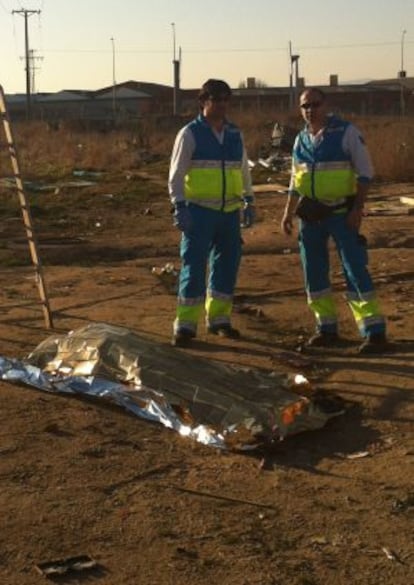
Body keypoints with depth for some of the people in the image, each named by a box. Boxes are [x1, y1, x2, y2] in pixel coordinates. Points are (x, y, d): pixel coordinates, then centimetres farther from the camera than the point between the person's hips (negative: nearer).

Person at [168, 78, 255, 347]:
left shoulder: (235, 134, 12)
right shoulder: (190, 134, -4)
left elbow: (244, 171, 21)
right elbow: (176, 174, -6)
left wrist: (250, 202, 16)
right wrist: (180, 207, -14)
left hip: (230, 212, 5)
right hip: (199, 212, -5)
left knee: (227, 264, 9)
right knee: (194, 266, -6)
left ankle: (219, 318, 23)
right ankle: (185, 325, 0)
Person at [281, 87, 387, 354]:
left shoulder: (347, 132, -7)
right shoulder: (301, 139, 9)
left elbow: (365, 172, -8)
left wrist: (358, 208, -15)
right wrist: (289, 212, 12)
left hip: (341, 213, -5)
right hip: (310, 214, 6)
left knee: (356, 270, -7)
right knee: (314, 272, 7)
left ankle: (374, 331, -2)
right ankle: (327, 328, 20)